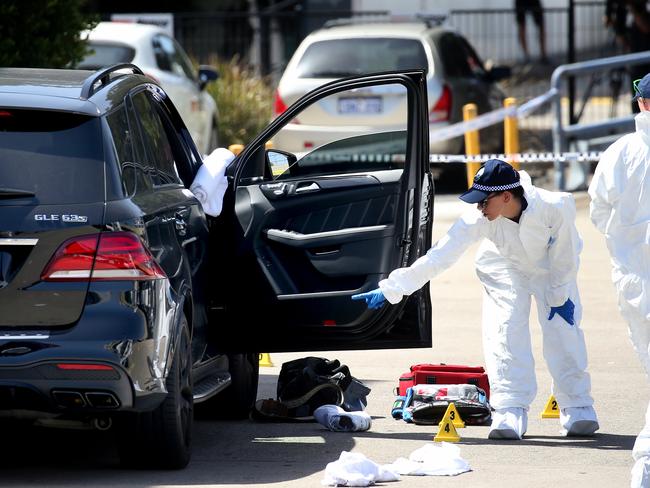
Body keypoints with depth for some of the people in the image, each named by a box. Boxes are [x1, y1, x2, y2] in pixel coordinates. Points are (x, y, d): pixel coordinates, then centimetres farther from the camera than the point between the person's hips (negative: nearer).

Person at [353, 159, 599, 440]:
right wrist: (390, 289, -36)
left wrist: (559, 296, -11)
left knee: (564, 331, -4)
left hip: (552, 269, -1)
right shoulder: (480, 218, -33)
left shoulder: (554, 208, -38)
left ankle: (578, 409, 10)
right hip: (507, 271, 1)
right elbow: (440, 255, -33)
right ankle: (511, 412, -6)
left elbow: (565, 255, -21)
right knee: (504, 333, -12)